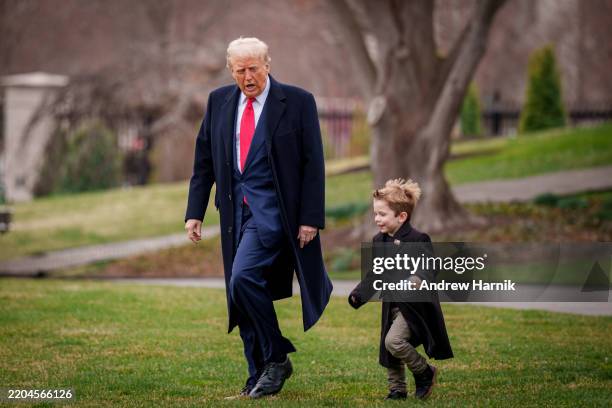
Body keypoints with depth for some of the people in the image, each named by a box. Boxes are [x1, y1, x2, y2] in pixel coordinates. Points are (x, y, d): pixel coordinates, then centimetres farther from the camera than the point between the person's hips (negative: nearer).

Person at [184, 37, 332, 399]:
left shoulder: (297, 101, -5)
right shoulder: (219, 101, 8)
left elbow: (313, 164, -6)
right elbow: (204, 160, 12)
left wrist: (311, 218, -11)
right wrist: (195, 212, 6)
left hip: (273, 209, -6)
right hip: (236, 211, 6)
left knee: (243, 278, -21)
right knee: (242, 290, 8)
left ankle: (277, 358, -6)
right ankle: (261, 375, 18)